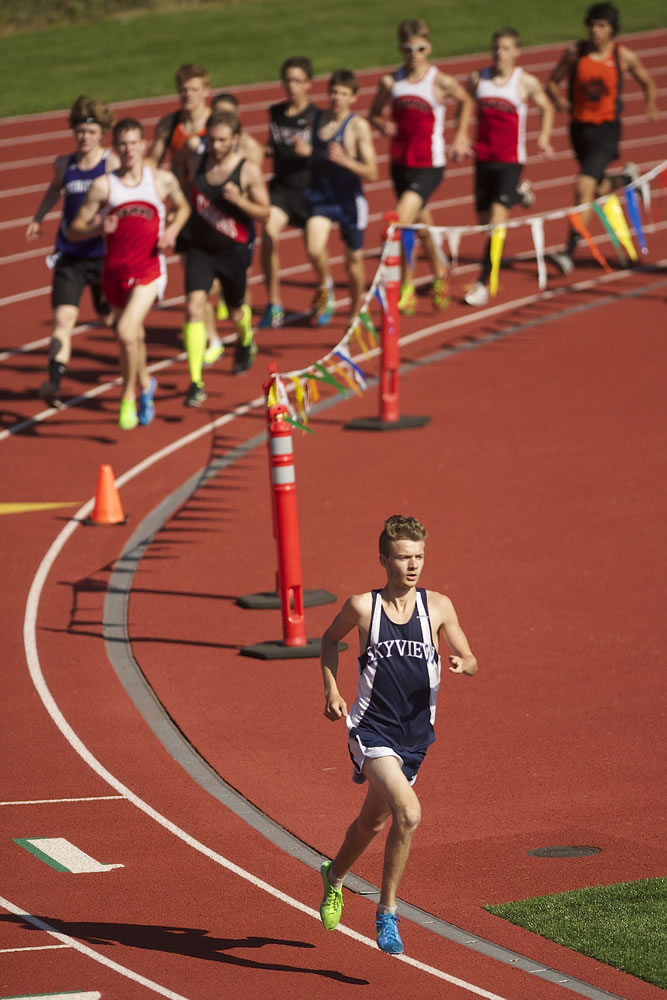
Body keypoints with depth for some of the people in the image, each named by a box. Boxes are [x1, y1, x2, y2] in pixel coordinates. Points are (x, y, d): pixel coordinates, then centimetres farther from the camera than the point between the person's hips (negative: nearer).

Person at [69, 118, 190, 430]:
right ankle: (145, 384, 48)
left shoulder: (163, 179, 1)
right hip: (115, 271, 2)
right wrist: (98, 228, -21)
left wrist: (172, 229, 1)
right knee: (134, 336, 19)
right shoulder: (103, 185, -3)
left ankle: (129, 396, -1)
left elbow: (183, 207, 21)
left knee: (127, 331, -21)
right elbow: (74, 229, -1)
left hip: (148, 269, -2)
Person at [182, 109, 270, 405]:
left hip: (233, 252, -1)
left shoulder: (249, 171, -13)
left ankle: (246, 341, 58)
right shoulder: (197, 162, -4)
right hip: (200, 249, 1)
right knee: (194, 306, -17)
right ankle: (196, 383, -17)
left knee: (236, 311, 18)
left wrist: (239, 200, -26)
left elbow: (264, 212, -10)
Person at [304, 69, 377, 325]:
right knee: (314, 250, -21)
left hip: (349, 200, -2)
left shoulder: (358, 126, -12)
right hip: (320, 197, 2)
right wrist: (303, 151, -8)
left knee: (354, 258, 13)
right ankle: (325, 287, 11)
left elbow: (371, 173, -14)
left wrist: (345, 160, -30)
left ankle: (356, 311, 35)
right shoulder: (316, 119, 0)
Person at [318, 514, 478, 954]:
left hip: (415, 735, 4)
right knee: (408, 812, -25)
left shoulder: (437, 606, -1)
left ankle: (335, 876, 52)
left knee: (373, 821, 22)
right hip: (372, 731, -4)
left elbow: (471, 661, 7)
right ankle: (387, 913, -13)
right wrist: (332, 690, 2)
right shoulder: (363, 607, -7)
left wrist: (462, 663, -16)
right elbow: (330, 640, 13)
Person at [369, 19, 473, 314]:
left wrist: (460, 137, 7)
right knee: (420, 225, 19)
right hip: (400, 164, 4)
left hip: (429, 166, -4)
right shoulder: (390, 82, -2)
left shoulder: (440, 81, -9)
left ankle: (406, 287, -10)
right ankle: (439, 274, 43)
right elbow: (375, 113, 11)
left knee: (401, 221, -20)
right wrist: (383, 125, -10)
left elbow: (465, 102, 11)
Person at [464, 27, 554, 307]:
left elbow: (546, 108, 12)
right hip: (483, 156, 4)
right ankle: (518, 193, 43)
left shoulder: (526, 83, -5)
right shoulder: (477, 79, 0)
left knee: (496, 219, -14)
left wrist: (544, 137, 0)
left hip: (511, 160, -4)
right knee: (483, 219, 12)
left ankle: (483, 283, -10)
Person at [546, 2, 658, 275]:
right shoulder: (575, 52, -3)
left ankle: (569, 253, -19)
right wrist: (559, 99, -15)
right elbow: (552, 83, 5)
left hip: (606, 129, -4)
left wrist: (651, 104, -2)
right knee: (598, 189, 20)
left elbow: (647, 82, 13)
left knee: (584, 188, -18)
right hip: (580, 128, 4)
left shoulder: (623, 56, -5)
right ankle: (627, 178, 55)